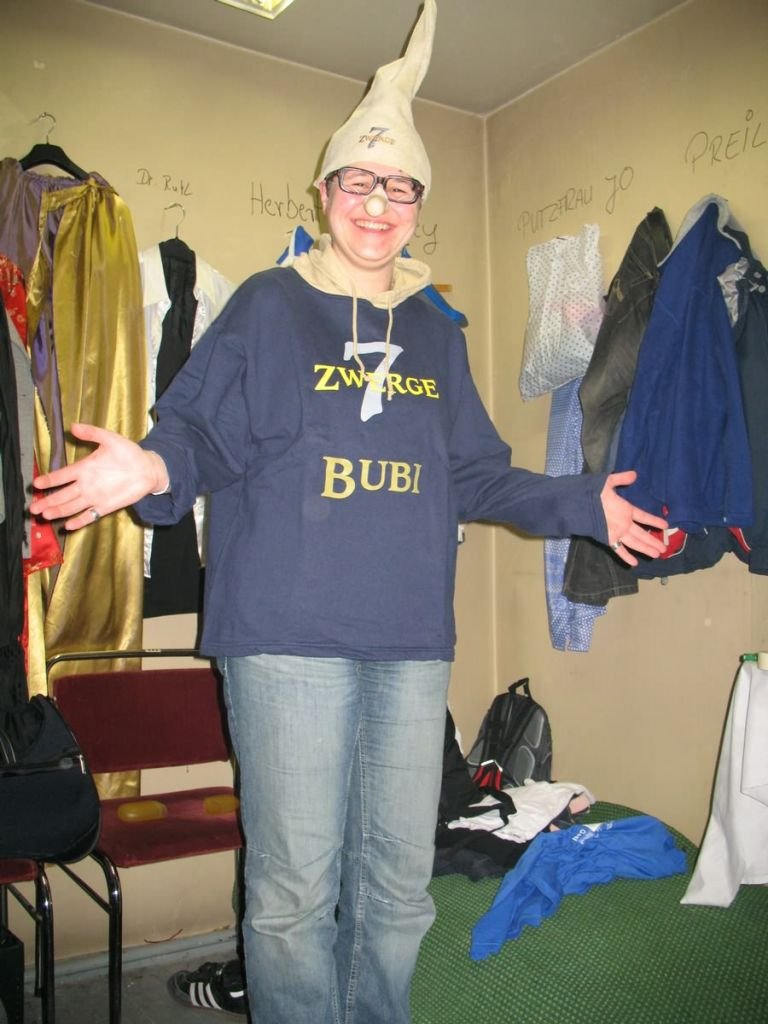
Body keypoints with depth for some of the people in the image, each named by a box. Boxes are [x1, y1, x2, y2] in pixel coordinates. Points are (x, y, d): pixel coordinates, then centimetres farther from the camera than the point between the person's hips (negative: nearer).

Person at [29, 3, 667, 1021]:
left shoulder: (437, 332, 17)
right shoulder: (267, 305, 5)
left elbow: (476, 474, 17)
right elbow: (199, 432, 0)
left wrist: (583, 502, 10)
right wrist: (152, 468, -21)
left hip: (414, 639, 4)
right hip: (288, 633, -4)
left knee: (401, 878, 13)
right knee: (295, 883, 3)